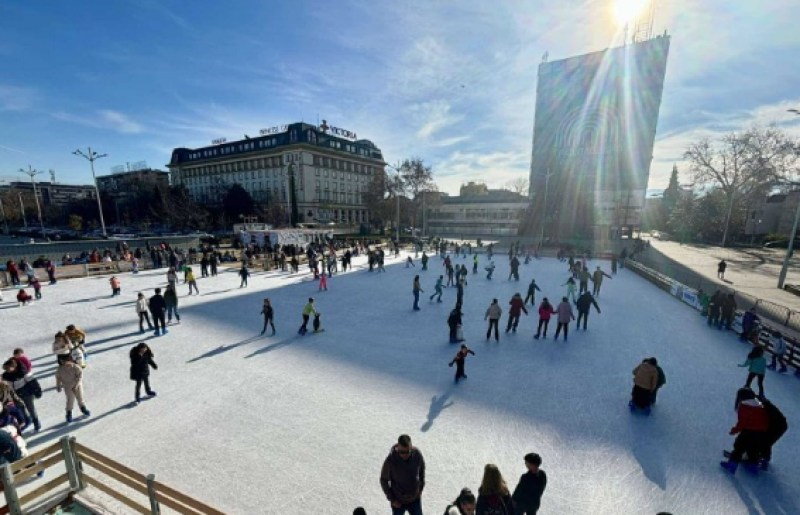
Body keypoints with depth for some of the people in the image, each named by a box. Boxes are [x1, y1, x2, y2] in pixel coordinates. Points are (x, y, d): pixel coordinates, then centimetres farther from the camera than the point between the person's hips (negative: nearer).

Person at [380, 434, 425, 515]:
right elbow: (384, 480, -15)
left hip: (415, 498, 2)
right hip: (398, 501, -2)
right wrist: (392, 499, -12)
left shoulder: (417, 454, -23)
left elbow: (421, 470, -2)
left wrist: (421, 488, 2)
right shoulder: (390, 460, -30)